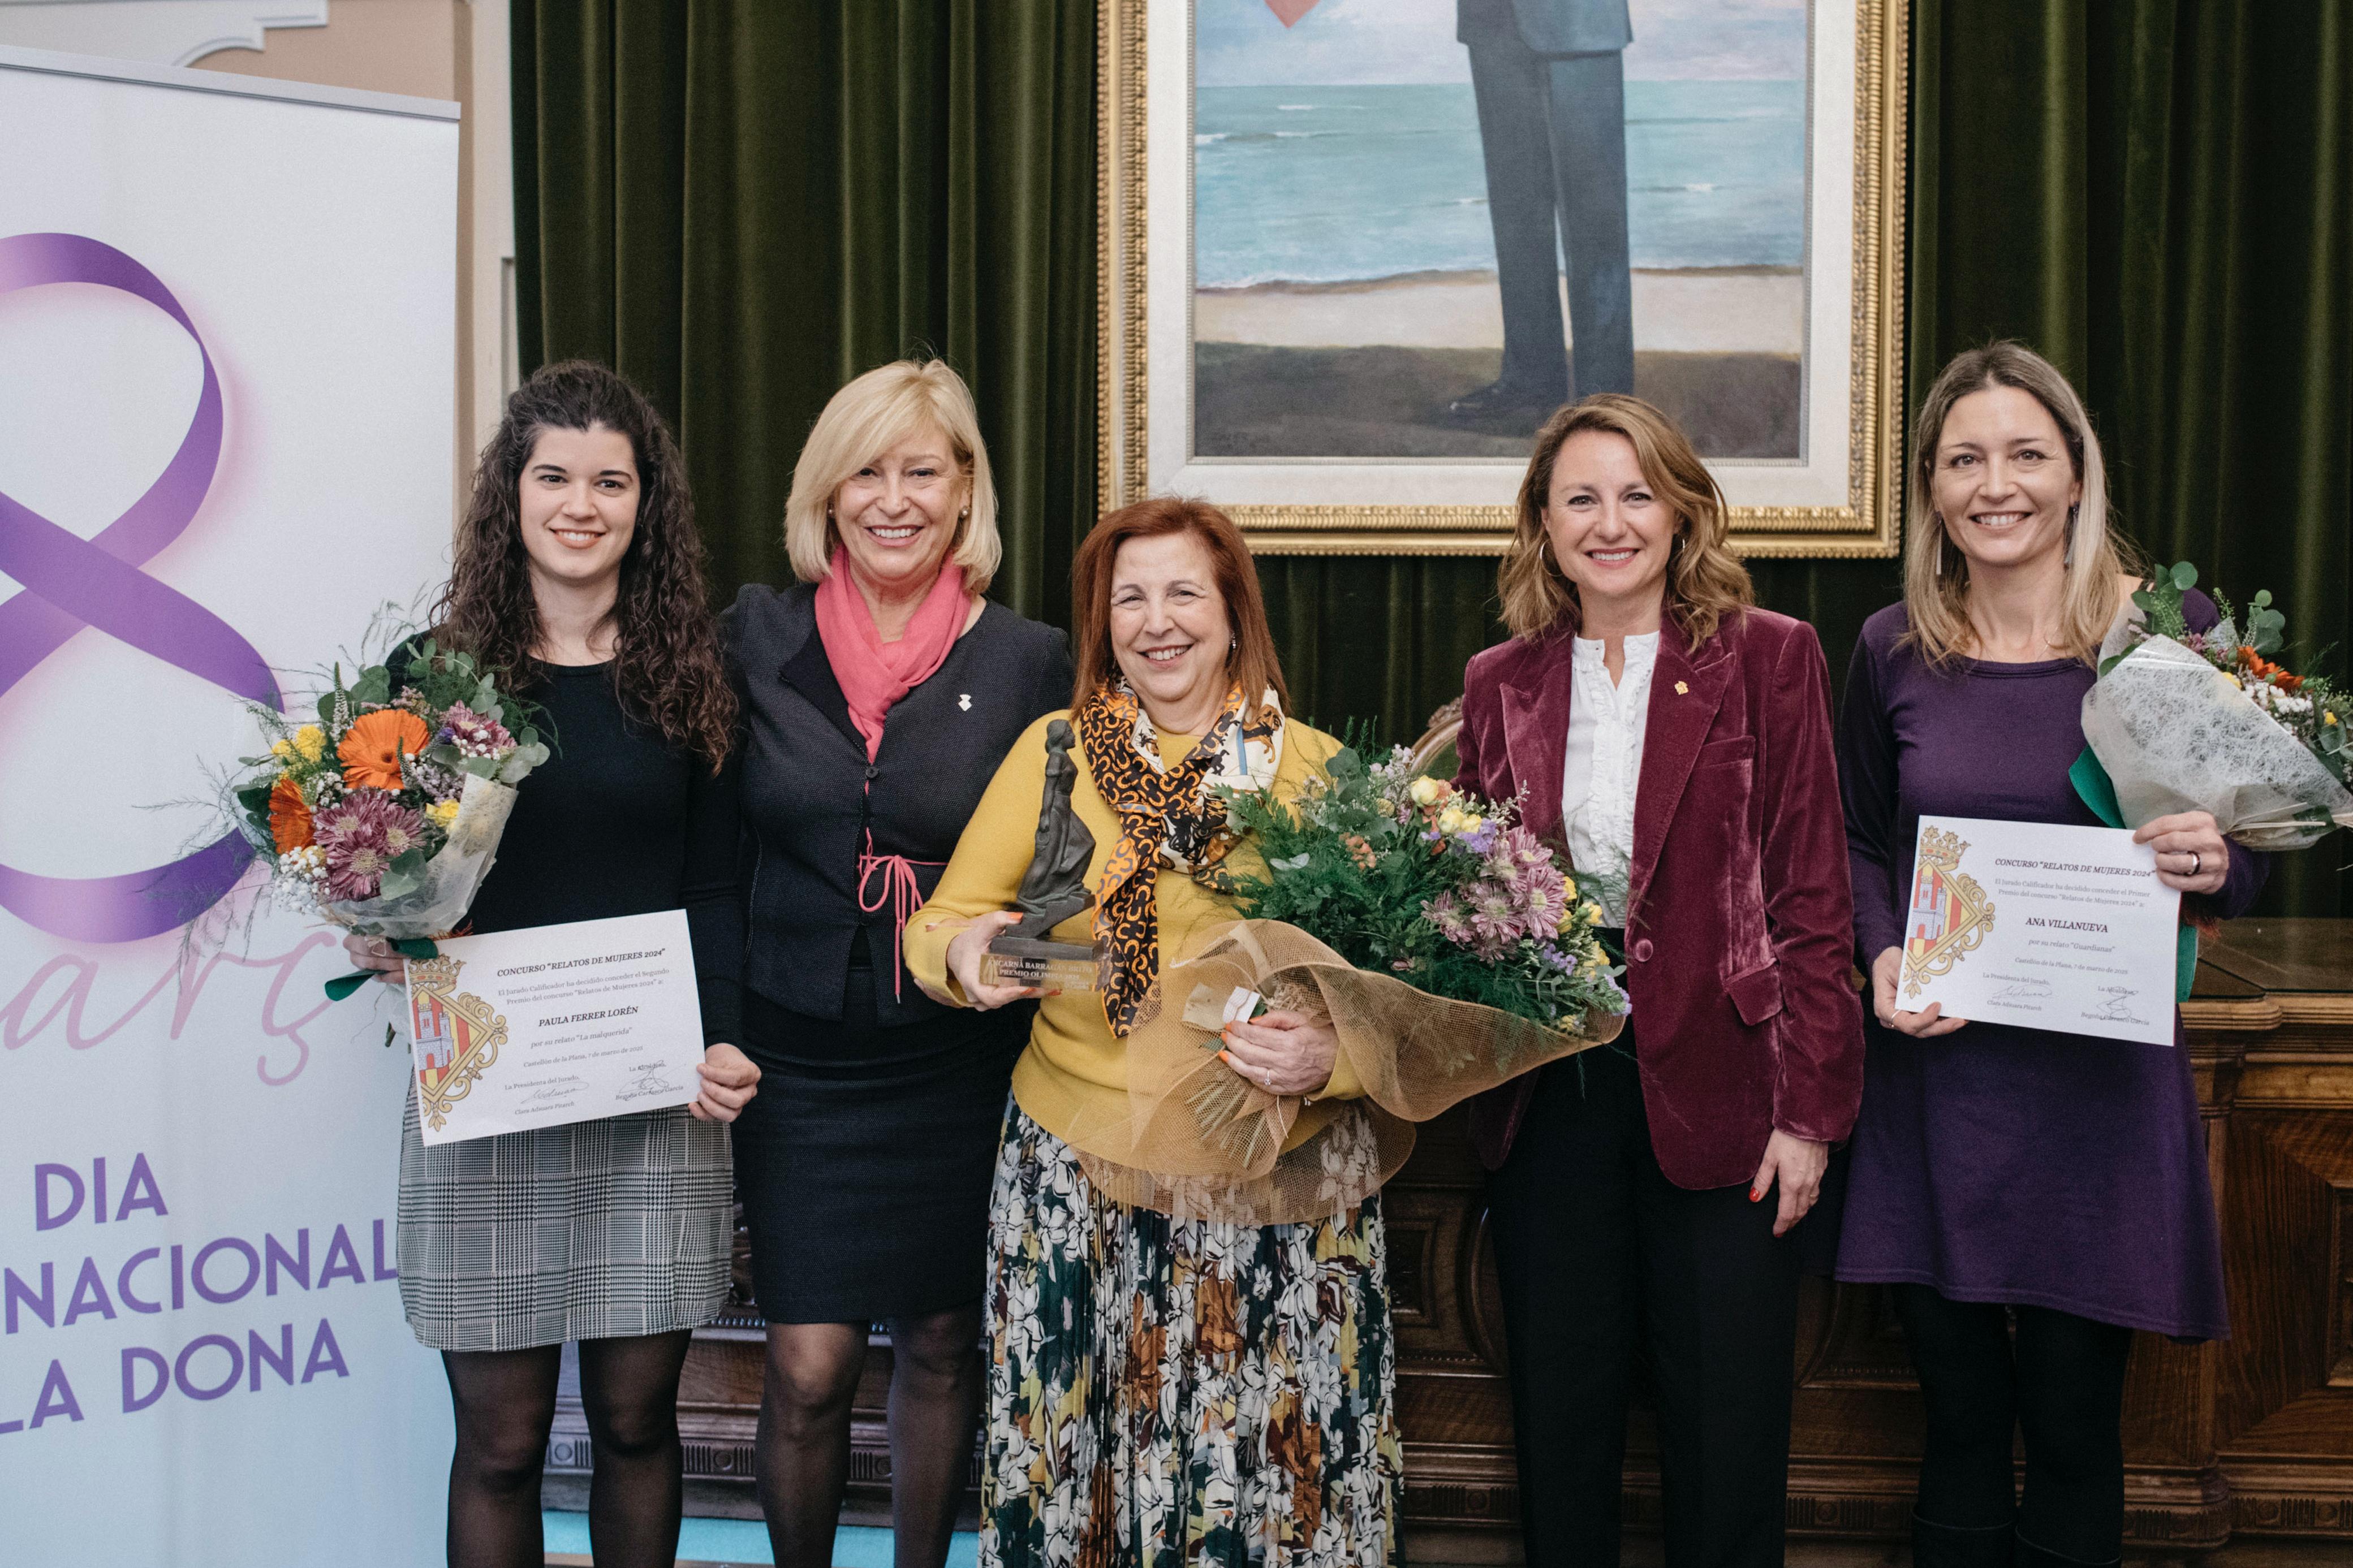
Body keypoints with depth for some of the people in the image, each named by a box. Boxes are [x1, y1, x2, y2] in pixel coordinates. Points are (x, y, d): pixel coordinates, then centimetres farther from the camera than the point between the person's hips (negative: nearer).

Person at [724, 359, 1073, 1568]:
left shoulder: (1028, 661, -2)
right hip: (798, 1059, 0)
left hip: (960, 1059, 0)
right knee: (809, 1368, -1)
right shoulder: (758, 637, -1)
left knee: (941, 1344, 13)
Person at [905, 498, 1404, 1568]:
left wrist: (1332, 1054, -20)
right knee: (1075, 1463, 6)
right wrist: (964, 951, -18)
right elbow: (940, 925, 4)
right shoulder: (1052, 749, 5)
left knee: (1268, 1467, 3)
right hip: (1079, 1168, 1)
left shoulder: (1317, 768, 2)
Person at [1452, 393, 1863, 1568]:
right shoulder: (1500, 683, 8)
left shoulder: (1768, 659, -1)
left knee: (1727, 1426, 6)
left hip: (1714, 1092, -3)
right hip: (1545, 1095, 3)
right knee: (1558, 1416, 13)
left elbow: (1811, 898, -4)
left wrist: (1810, 1109, -8)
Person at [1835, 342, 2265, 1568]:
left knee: (2074, 1428, 7)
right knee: (1959, 1420, 11)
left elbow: (2250, 860, 4)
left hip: (2101, 1083, -1)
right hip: (1936, 1077, 2)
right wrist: (1881, 954, -5)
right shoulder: (1895, 651, 3)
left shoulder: (2172, 629, -3)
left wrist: (2216, 866, -19)